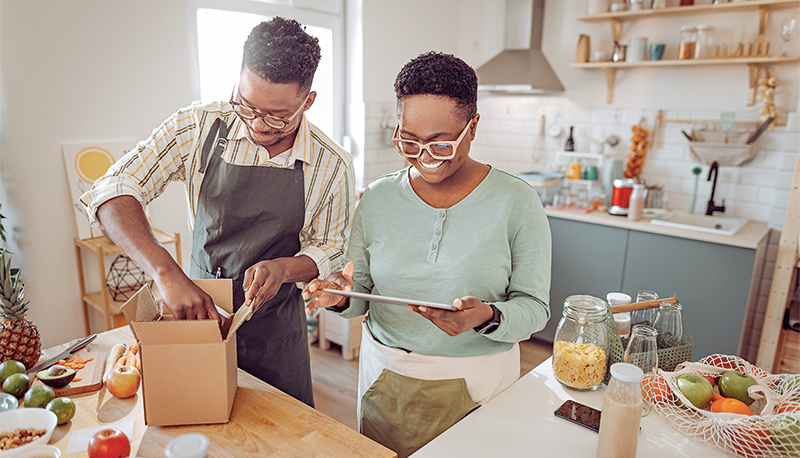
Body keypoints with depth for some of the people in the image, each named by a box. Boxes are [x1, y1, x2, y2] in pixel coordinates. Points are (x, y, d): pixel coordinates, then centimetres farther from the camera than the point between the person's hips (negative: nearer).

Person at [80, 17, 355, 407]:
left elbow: (328, 252, -3)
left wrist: (283, 268, -25)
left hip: (276, 333, 0)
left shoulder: (332, 166, -13)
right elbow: (115, 191, -18)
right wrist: (165, 271, -33)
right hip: (197, 309, 1)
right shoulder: (198, 126, -13)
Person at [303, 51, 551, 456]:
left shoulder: (516, 202, -11)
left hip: (477, 383, -2)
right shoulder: (377, 199, -3)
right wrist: (341, 297, -20)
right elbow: (360, 294, 3)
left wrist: (487, 318, -30)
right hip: (385, 378, 3)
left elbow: (533, 308, -10)